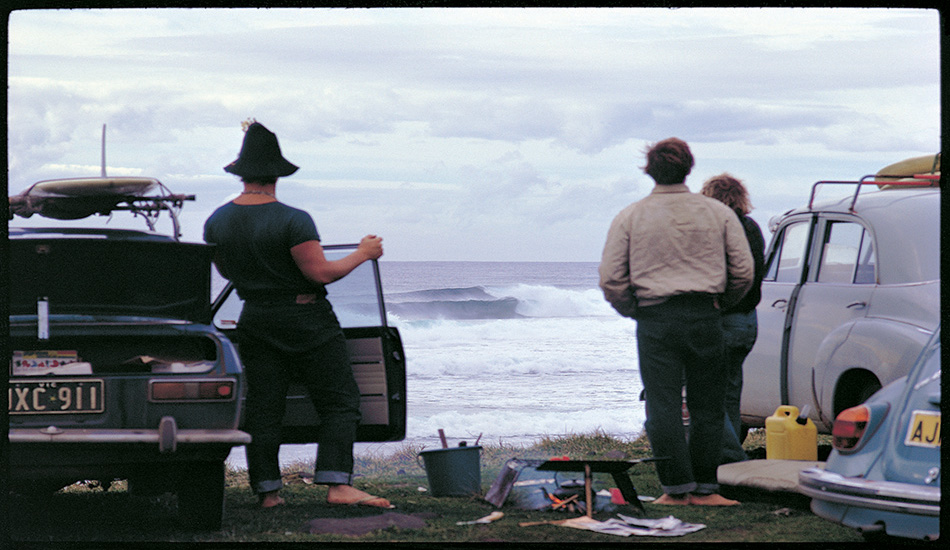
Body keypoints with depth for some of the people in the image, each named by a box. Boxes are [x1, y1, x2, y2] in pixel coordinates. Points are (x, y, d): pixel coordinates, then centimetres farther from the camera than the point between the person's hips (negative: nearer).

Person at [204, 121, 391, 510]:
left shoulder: (216, 223, 0)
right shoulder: (293, 221, -19)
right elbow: (321, 273, -19)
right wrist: (363, 254, -6)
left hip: (256, 322, 5)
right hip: (307, 320, -5)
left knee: (262, 409, 9)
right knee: (339, 402, 0)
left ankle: (267, 491, 8)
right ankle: (338, 485, -10)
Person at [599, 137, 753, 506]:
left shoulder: (629, 217, 2)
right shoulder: (718, 213, 5)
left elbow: (611, 279, -1)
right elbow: (743, 271, 5)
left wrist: (634, 311, 14)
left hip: (656, 320, -1)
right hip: (705, 318, 1)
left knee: (663, 407, 2)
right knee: (707, 406, 7)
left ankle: (677, 488, -1)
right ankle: (703, 488, 8)